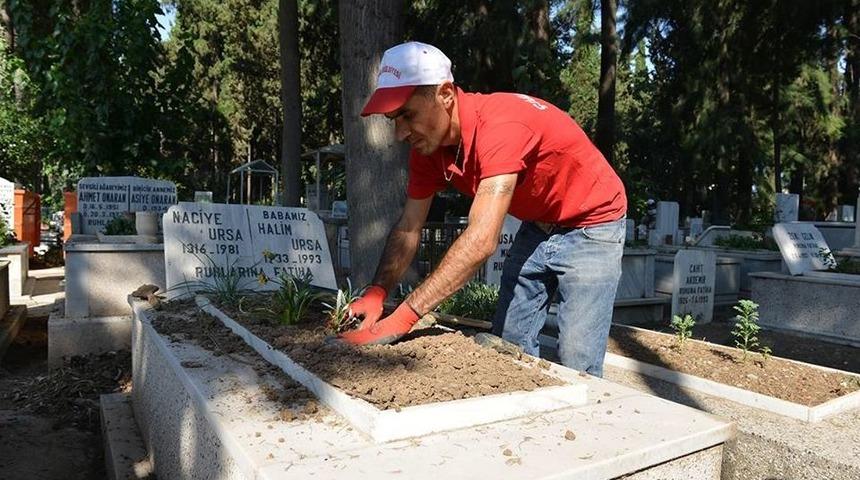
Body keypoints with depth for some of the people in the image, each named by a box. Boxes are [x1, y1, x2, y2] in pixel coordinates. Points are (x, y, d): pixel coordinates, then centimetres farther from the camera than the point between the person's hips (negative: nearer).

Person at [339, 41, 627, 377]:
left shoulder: (501, 124, -34)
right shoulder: (427, 144, -10)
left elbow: (482, 241, -42)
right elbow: (408, 229, -4)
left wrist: (403, 317, -42)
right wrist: (374, 296, -19)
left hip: (591, 227, -7)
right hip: (537, 227, 7)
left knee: (576, 366, -9)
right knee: (508, 344, 7)